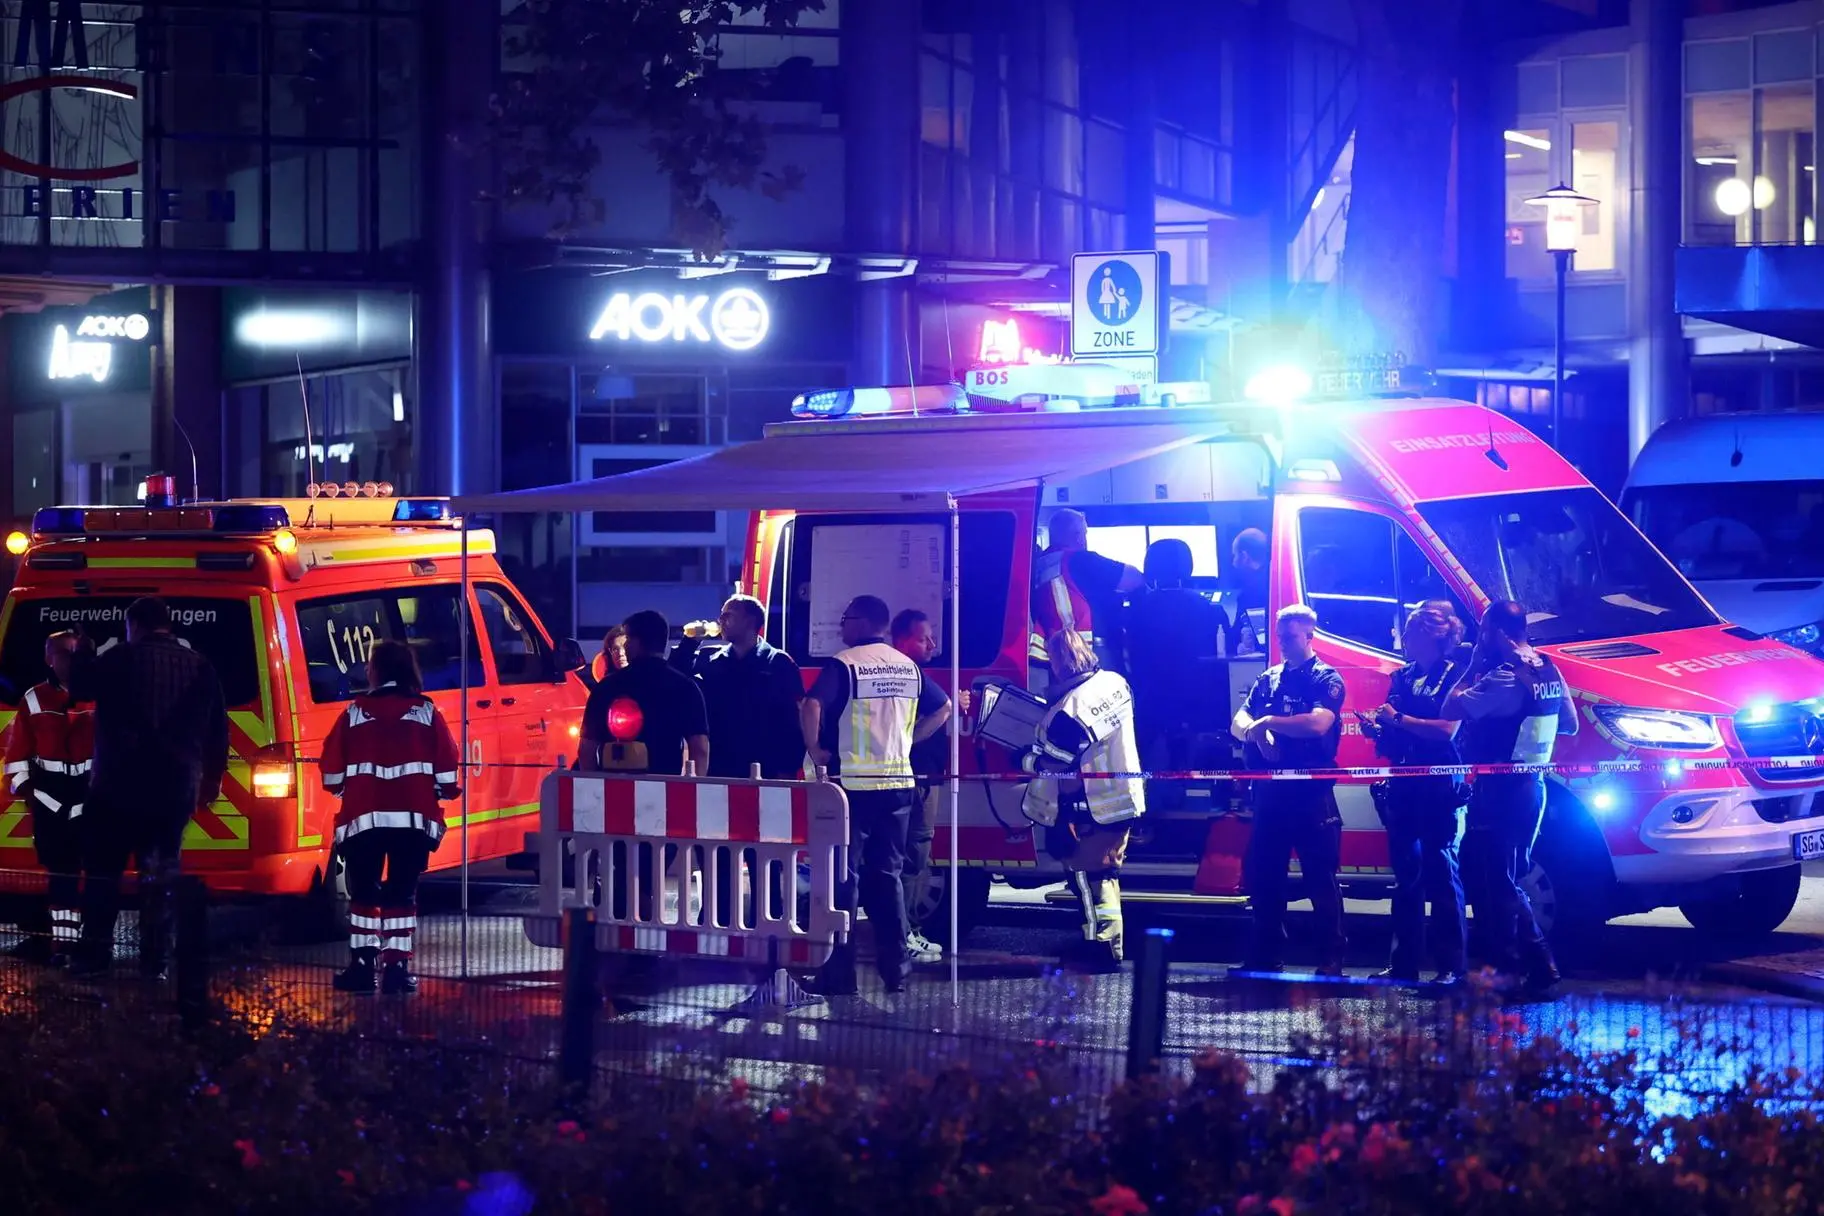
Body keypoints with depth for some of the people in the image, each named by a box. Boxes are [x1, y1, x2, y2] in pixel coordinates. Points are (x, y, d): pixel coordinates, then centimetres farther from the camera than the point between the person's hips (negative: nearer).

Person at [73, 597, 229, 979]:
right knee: (160, 873, 6)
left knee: (104, 869, 6)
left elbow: (82, 687, 8)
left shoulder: (120, 658, -7)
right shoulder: (199, 668, 6)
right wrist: (213, 777, 23)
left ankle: (95, 952, 3)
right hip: (175, 789, 3)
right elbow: (217, 730, 11)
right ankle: (154, 959, 1)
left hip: (120, 783, -3)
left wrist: (83, 653, 25)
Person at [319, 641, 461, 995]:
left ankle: (363, 966, 5)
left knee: (364, 891, 9)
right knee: (402, 893, 4)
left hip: (363, 817, 0)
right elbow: (447, 771, 0)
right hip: (414, 818, 0)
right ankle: (397, 968, -2)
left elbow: (332, 773, 3)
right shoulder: (426, 713, 2)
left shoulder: (355, 713, 1)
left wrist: (347, 791, 23)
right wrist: (440, 793, 20)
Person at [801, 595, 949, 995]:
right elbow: (941, 708, 19)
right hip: (898, 784, 5)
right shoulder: (908, 667, 10)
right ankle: (895, 968, 10)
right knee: (887, 875, 12)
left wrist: (815, 748, -10)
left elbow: (812, 705, -23)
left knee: (843, 876, -1)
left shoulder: (844, 664, -8)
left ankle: (839, 973, -3)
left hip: (853, 784, -5)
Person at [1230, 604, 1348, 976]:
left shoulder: (1326, 679, -3)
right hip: (1270, 790, 6)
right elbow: (1239, 723, 7)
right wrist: (1258, 734, -15)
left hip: (1311, 792, -6)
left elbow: (1319, 722, -20)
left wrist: (1268, 723, -14)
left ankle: (1331, 960, -1)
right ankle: (1263, 956, 18)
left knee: (1321, 878, -4)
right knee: (1262, 875, 9)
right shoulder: (1268, 680, 15)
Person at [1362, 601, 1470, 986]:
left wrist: (1398, 719, -14)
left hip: (1440, 787, -7)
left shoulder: (1454, 675, -5)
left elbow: (1447, 730, -17)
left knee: (1441, 873, -8)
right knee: (1405, 874, 8)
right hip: (1403, 786, 7)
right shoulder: (1403, 677, 16)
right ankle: (1403, 962, 12)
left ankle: (1452, 964, -7)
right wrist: (1377, 729, 0)